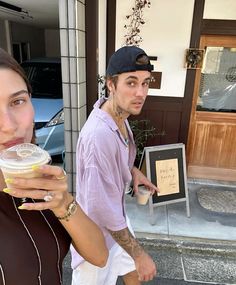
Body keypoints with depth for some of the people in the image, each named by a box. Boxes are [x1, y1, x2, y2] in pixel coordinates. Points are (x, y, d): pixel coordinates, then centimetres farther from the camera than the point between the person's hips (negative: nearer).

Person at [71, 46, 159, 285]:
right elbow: (103, 209, -32)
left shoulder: (118, 113, -8)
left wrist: (132, 170, -3)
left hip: (116, 215, 8)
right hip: (97, 230, -7)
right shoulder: (99, 135, -37)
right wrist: (139, 254, -21)